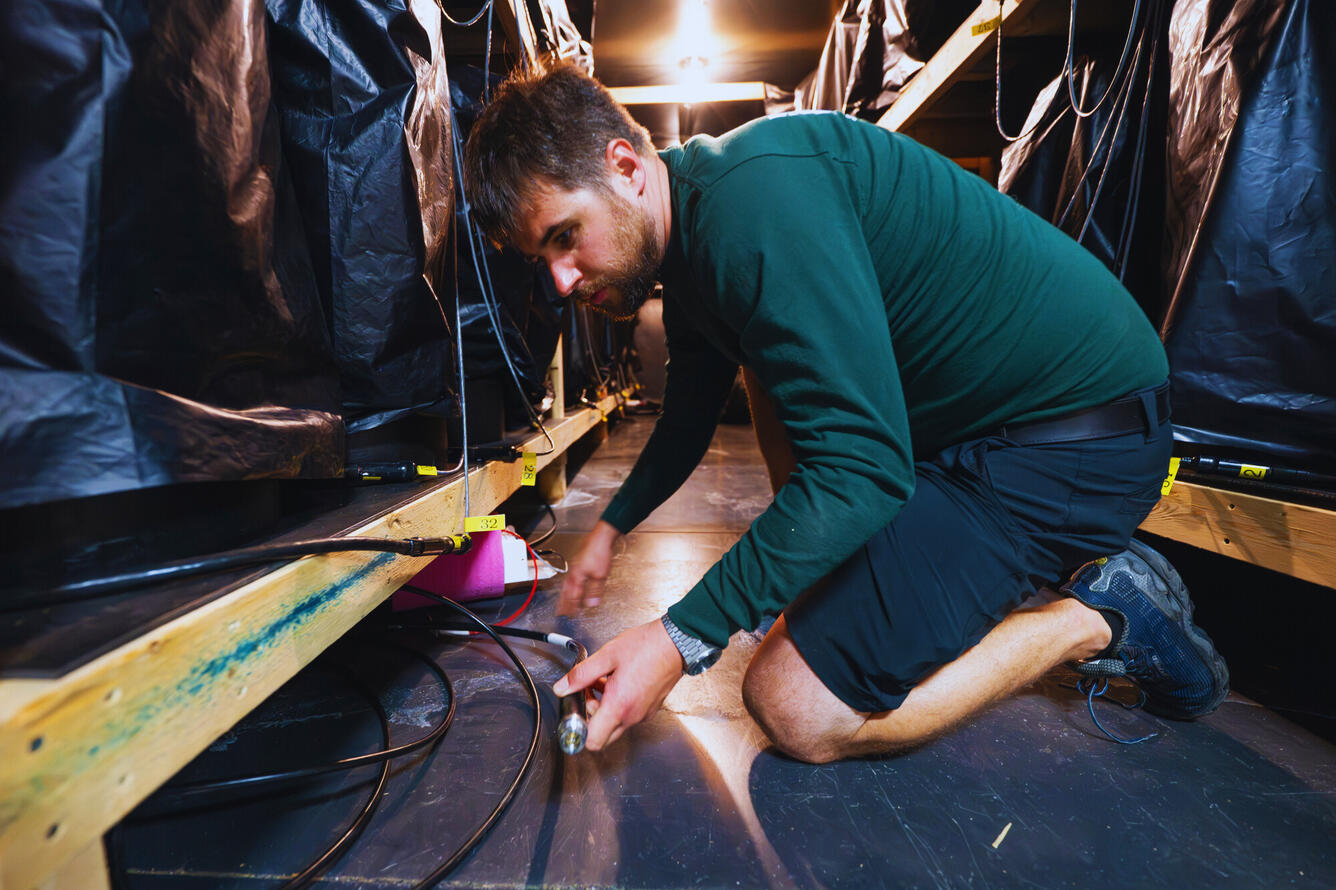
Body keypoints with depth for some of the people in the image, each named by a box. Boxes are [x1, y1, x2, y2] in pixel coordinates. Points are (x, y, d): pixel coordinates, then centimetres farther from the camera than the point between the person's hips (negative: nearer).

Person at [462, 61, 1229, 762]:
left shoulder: (753, 198, -24)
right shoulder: (690, 246, 9)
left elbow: (863, 467, -28)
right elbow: (689, 419, 25)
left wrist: (681, 639, -26)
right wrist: (612, 525, 29)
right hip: (955, 413, 10)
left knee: (793, 709, -13)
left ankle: (1103, 618, 1)